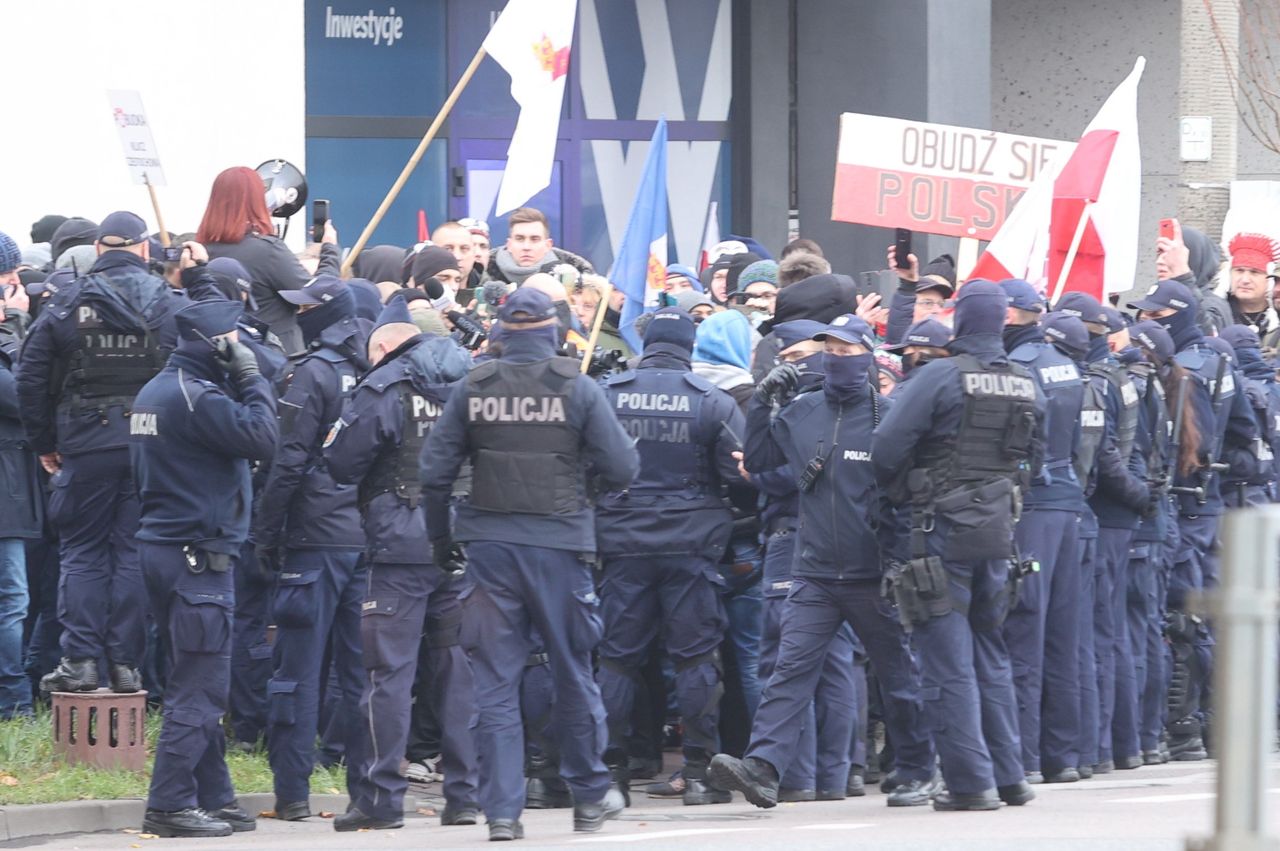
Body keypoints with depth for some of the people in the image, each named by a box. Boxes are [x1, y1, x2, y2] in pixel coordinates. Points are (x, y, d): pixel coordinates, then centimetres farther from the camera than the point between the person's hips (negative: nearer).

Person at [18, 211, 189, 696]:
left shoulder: (66, 305, -1)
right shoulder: (173, 306, -2)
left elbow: (32, 381, 1)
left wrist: (44, 443, 11)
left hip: (85, 443, 0)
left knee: (83, 552, 7)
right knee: (134, 552, 6)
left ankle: (79, 660, -1)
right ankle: (127, 663, 4)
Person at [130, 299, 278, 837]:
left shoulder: (155, 392, 14)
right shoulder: (196, 396, -17)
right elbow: (260, 438, -21)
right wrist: (250, 378, -11)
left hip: (162, 546, 10)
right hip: (197, 555, -10)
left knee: (201, 683, 15)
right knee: (200, 686, -7)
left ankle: (212, 797, 19)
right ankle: (170, 805, -7)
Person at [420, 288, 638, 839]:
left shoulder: (472, 389, 1)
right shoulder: (578, 389, -5)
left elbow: (434, 470, 1)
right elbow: (622, 468, -6)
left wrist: (440, 539, 13)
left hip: (489, 544, 1)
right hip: (558, 541, -1)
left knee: (495, 679, 3)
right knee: (573, 672, 13)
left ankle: (502, 810, -1)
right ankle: (590, 797, 24)